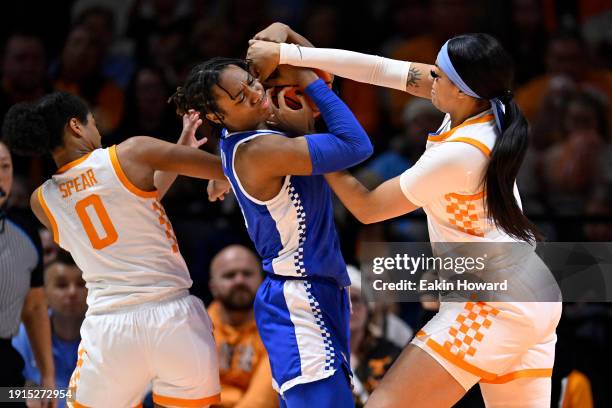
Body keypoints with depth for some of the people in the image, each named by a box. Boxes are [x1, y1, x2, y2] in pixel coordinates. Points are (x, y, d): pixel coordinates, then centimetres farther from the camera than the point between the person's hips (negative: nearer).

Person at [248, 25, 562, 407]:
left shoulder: (457, 154, -23)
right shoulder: (486, 99, -3)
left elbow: (367, 208, -8)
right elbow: (382, 69, 0)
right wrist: (288, 53, -2)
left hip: (490, 310, -9)